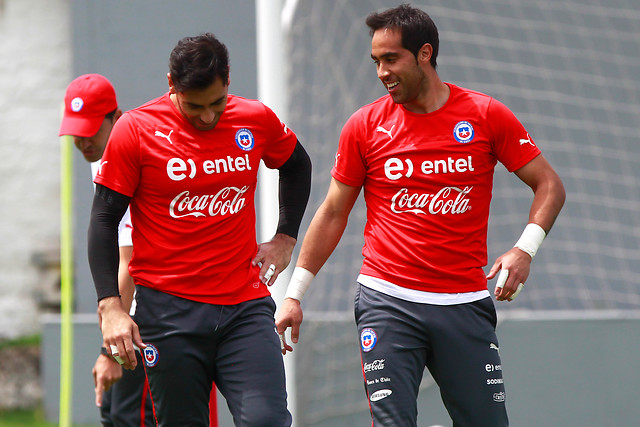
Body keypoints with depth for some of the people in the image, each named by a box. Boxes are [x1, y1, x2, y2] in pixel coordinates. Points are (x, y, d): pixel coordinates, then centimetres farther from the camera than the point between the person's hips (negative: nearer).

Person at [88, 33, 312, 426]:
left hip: (246, 305, 2)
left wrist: (285, 238, 15)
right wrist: (111, 306, -11)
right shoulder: (136, 129, -6)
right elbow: (104, 220, -3)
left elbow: (297, 165, 25)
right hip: (168, 311, -2)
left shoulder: (257, 120, 3)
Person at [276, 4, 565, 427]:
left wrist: (525, 249, -10)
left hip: (465, 303, 0)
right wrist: (295, 294, 9)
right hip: (387, 302, 0)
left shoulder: (487, 115, 1)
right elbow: (333, 213, 11)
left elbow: (549, 185, 6)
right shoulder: (364, 126, 4)